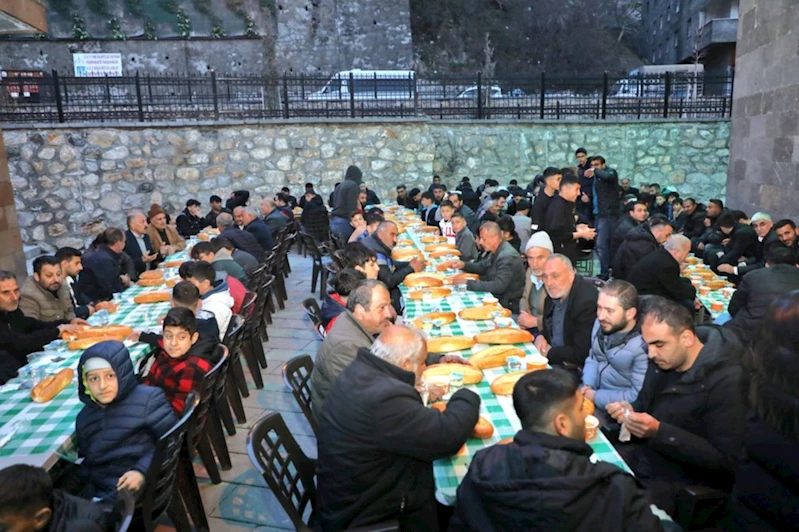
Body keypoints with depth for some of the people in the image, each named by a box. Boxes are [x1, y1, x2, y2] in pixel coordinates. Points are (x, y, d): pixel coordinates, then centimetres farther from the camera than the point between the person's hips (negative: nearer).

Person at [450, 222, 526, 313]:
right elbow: (482, 266, 19)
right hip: (497, 298, 8)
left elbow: (498, 286, -29)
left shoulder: (507, 257, -24)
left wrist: (468, 283, -28)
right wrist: (464, 265, -1)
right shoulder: (497, 251, 5)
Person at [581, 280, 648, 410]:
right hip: (593, 390, 7)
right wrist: (588, 385, -6)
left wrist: (595, 397, -17)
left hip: (618, 409, -7)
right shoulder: (601, 324, -3)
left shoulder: (643, 346, -25)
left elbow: (639, 397, -23)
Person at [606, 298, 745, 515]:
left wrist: (659, 432, -30)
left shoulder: (726, 381, -23)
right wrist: (630, 411, -9)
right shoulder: (663, 359, -1)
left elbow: (726, 460, -22)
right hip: (643, 456, 7)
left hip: (685, 482, -7)